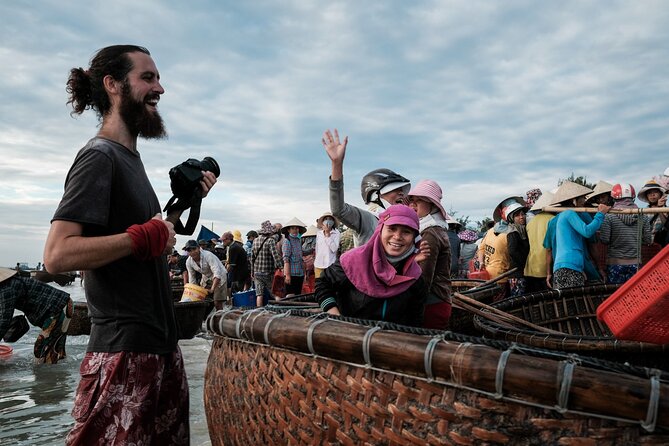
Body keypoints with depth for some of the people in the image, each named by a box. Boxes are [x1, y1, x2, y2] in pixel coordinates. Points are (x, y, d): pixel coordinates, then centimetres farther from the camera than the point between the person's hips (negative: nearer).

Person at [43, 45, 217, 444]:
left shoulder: (129, 158, 15)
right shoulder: (99, 157, -12)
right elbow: (58, 255, -23)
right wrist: (144, 237, -18)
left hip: (161, 343, 9)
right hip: (124, 349, -9)